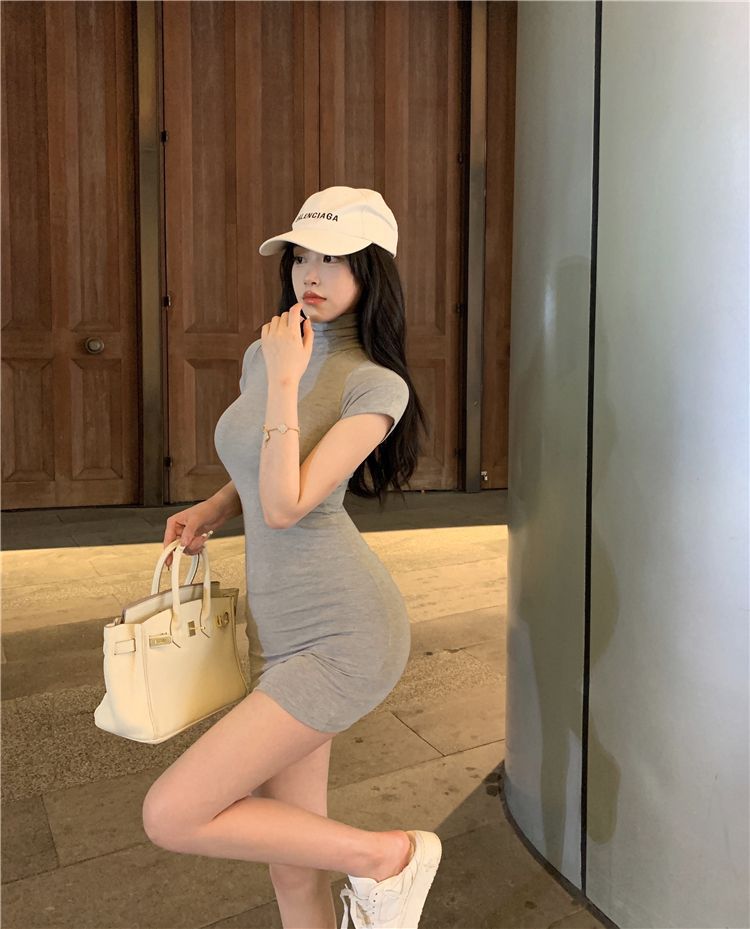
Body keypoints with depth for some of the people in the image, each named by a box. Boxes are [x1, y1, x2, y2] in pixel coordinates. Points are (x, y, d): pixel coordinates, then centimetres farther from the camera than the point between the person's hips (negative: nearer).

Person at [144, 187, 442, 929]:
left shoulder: (376, 385, -12)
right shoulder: (263, 355, 8)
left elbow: (285, 504, -21)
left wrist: (285, 380, -16)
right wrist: (210, 509, 8)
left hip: (343, 637, -7)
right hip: (279, 631, 7)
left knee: (171, 817, -7)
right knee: (291, 869, 14)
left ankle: (386, 855, 9)